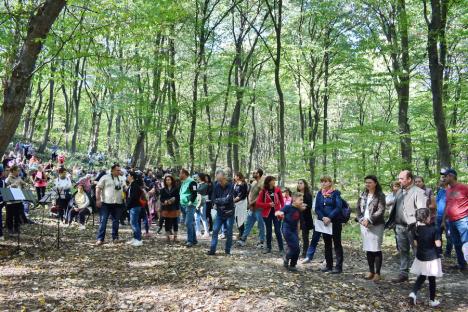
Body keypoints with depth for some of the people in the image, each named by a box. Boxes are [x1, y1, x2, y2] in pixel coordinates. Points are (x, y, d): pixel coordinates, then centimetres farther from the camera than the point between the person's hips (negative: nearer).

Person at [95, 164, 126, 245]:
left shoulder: (122, 179, 12)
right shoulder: (105, 177, -3)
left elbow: (125, 189, 20)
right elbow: (98, 188, -6)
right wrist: (98, 199, -12)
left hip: (118, 203, 4)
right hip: (106, 203, -4)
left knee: (116, 221, 10)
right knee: (103, 221, -4)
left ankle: (115, 237, 21)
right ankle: (100, 239, 0)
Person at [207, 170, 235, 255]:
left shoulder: (230, 186, -13)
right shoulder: (216, 186, -1)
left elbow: (228, 200, -21)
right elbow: (214, 199, 0)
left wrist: (218, 201, -11)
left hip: (229, 213, -3)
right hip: (219, 213, 3)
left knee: (229, 233, 5)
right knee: (215, 231, 0)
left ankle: (227, 250, 17)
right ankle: (212, 250, 5)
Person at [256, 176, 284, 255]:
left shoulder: (277, 190, 0)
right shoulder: (263, 191, -4)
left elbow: (282, 201, 6)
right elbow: (258, 203, -6)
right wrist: (268, 204, -15)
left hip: (276, 213, 0)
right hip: (267, 213, 0)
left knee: (278, 231, -3)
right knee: (268, 231, 11)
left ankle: (281, 249, 2)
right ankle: (268, 248, 25)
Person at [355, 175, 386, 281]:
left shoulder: (380, 195, -5)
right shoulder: (363, 195, 11)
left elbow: (380, 211, -13)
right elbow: (358, 208, 9)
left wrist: (369, 220, -18)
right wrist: (361, 220, -7)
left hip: (376, 225, -5)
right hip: (364, 225, 5)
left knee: (376, 249, -4)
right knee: (368, 249, 10)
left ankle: (377, 273, 5)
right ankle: (371, 271, 20)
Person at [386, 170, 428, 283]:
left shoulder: (418, 192, -9)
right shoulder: (399, 192, 15)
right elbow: (395, 209, 20)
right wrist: (390, 222, 17)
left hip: (412, 227, -7)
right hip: (400, 226, 7)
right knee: (403, 251, 13)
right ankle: (403, 273, 21)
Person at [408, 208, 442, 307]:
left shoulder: (416, 229, -3)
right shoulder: (433, 229, -17)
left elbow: (416, 243, 5)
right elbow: (438, 244, -16)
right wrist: (438, 239, 3)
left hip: (420, 257, 4)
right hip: (432, 258, -4)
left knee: (421, 277, 19)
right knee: (432, 279, 8)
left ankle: (413, 293, 0)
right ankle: (432, 301, 19)